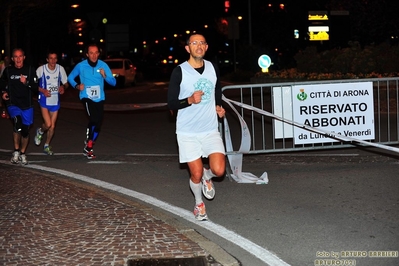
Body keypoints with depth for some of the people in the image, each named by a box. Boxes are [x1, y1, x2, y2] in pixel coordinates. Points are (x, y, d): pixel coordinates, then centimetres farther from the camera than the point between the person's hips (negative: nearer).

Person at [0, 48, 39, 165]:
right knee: (17, 123, -27)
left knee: (25, 130, 7)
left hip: (27, 105, 1)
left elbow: (36, 88, -5)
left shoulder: (30, 70, -2)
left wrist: (27, 82, -20)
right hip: (13, 104, -1)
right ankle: (16, 151, -13)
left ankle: (22, 154, 29)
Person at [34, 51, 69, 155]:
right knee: (48, 124, -15)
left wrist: (63, 87, -14)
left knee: (52, 126, 8)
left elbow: (66, 83, 9)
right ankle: (40, 132, 20)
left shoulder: (60, 69, -2)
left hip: (55, 101, 4)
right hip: (44, 100, -3)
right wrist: (42, 90, -19)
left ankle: (47, 146, 27)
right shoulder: (41, 69, -12)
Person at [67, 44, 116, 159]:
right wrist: (77, 86, -9)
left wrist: (105, 76, -22)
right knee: (94, 119, -25)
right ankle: (88, 142, -8)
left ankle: (89, 148, 26)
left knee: (98, 124, 9)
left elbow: (113, 82, -3)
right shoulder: (81, 66, -5)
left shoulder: (103, 65, -2)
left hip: (99, 98, 4)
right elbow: (70, 77, 10)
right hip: (86, 97, -4)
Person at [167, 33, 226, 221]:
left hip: (211, 130, 3)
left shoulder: (212, 68, 4)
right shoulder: (180, 71, -9)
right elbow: (171, 103, -8)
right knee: (196, 174, 0)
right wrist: (190, 100, -25)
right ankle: (199, 204, 30)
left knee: (219, 170, -13)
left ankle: (207, 177, 23)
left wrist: (219, 107, 2)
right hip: (188, 132, -3)